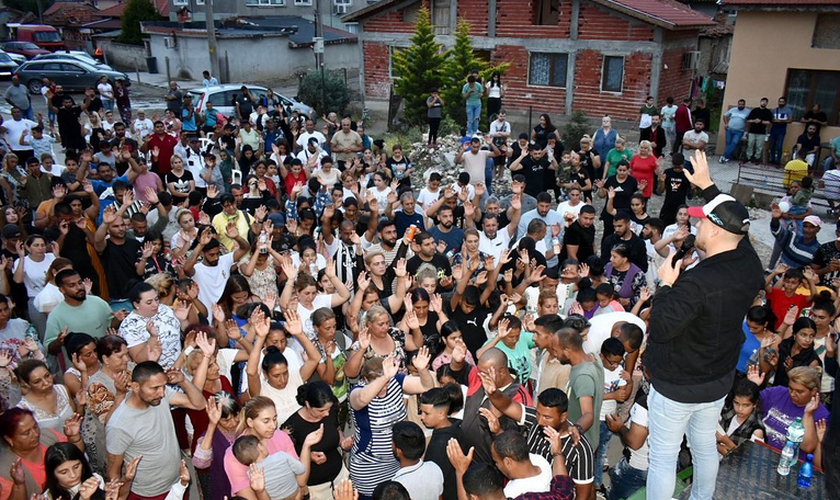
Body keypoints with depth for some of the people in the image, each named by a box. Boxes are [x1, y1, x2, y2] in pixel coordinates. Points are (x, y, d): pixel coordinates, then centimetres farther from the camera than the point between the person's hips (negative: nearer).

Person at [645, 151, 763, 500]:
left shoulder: (697, 283, -34)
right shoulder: (750, 265, -9)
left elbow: (660, 329, -30)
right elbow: (734, 226, 10)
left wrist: (665, 285, -18)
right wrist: (707, 186, 16)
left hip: (677, 386, -8)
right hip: (719, 380, 8)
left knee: (663, 458, 9)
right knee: (705, 447, 27)